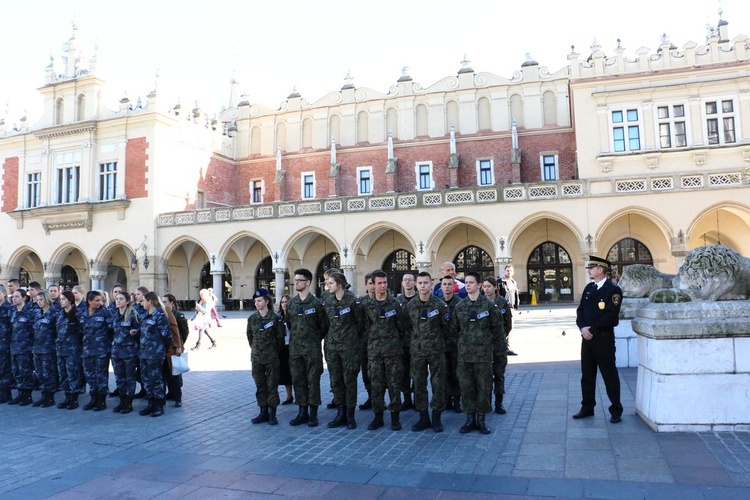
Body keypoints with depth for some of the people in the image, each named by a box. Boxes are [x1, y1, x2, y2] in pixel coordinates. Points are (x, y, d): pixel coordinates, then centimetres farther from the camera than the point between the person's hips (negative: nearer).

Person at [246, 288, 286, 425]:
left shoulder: (275, 318, -9)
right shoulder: (252, 318, 4)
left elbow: (280, 338, -3)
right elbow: (250, 336, 15)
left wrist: (273, 352, 5)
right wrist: (255, 349, 14)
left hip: (271, 358, -4)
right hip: (256, 358, 4)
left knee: (272, 386, 2)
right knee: (260, 386, 10)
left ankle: (272, 414, 11)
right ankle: (263, 412, 20)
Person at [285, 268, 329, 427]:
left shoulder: (316, 303, -7)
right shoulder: (291, 303, 7)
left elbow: (323, 326, -1)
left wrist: (314, 339, 5)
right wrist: (296, 337, 13)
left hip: (312, 349, -5)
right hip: (295, 348, 5)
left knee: (313, 381, 2)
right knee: (298, 380, 9)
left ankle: (313, 414, 11)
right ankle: (302, 412, 20)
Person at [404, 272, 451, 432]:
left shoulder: (440, 305, -7)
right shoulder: (410, 305, 3)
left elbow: (447, 328, 1)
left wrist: (436, 340, 7)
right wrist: (417, 339, 11)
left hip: (436, 351, -3)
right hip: (417, 351, 3)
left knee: (438, 384, 2)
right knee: (419, 384, 8)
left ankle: (437, 418, 15)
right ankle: (423, 418, 20)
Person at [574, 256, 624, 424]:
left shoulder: (613, 290, -9)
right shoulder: (588, 288, 12)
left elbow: (610, 316, -17)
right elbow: (580, 310, 10)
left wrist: (592, 329, -17)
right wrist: (582, 327, -7)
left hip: (604, 339, -7)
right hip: (587, 338, 7)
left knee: (610, 376, 3)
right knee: (587, 375, 12)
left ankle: (616, 410, 15)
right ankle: (587, 408, 23)